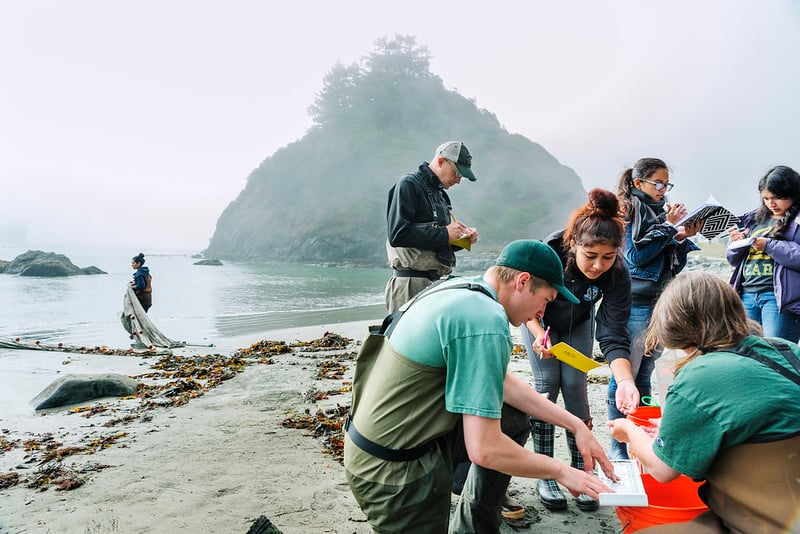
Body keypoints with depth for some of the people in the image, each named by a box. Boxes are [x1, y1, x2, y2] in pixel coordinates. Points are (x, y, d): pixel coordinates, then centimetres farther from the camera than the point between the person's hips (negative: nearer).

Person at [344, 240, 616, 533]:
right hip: (395, 471, -8)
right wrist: (560, 471, -8)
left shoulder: (460, 289, 3)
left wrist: (575, 424, 12)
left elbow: (502, 381, 13)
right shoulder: (486, 321, -25)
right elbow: (484, 450, -25)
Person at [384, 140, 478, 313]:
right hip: (411, 284, -8)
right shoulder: (408, 185, -6)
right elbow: (398, 235, -19)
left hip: (436, 281, 8)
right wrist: (444, 234, -15)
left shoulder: (440, 194, 21)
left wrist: (462, 239, 6)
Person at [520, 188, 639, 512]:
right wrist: (539, 334, -39)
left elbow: (614, 337, -34)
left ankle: (580, 471, 9)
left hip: (578, 324, 2)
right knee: (547, 385, -9)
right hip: (538, 319, -1)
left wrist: (625, 381, -51)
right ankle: (545, 475, 2)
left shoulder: (617, 274, -32)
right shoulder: (549, 250, -37)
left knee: (575, 386, -6)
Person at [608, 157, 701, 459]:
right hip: (636, 305, -7)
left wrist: (683, 238, 0)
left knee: (644, 377, 14)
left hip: (661, 303, 8)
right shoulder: (629, 210, -4)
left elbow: (674, 266, 16)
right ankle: (618, 447, 4)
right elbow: (635, 255, -13)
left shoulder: (662, 211, 16)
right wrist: (668, 228, -12)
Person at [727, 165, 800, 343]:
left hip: (781, 296, -6)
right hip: (747, 295, 6)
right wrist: (737, 243, 2)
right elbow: (734, 260, 21)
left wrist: (769, 245, -14)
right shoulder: (754, 219, 18)